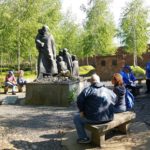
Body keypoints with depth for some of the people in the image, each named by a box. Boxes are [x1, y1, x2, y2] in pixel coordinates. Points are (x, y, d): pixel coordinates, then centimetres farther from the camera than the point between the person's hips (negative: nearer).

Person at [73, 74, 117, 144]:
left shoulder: (88, 90, -9)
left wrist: (81, 110, -2)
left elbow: (79, 100, -19)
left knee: (76, 118, 17)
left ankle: (84, 138, 17)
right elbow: (114, 98, 20)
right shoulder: (108, 90, 8)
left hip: (94, 119, -6)